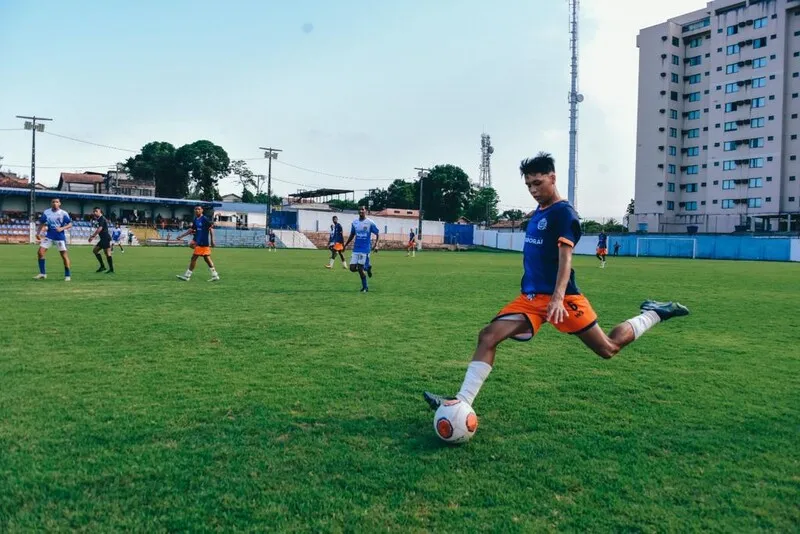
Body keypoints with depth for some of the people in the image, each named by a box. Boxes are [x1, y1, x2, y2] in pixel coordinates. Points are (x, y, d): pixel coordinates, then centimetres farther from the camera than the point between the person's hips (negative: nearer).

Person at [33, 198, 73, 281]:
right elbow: (42, 223, 13)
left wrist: (62, 228, -23)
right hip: (49, 236, 4)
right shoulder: (46, 212, 3)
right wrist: (38, 233, 4)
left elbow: (70, 224, -7)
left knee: (64, 255, -4)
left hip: (60, 236, -4)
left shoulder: (63, 213, -7)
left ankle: (67, 275, 7)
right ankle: (42, 273, 7)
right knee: (40, 252, -5)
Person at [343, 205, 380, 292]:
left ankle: (365, 287, 9)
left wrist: (376, 244, -14)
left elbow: (377, 234, 0)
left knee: (360, 269, -9)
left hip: (365, 249, -5)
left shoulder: (370, 222, -5)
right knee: (352, 268, -3)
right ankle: (367, 267, 25)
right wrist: (345, 245, 17)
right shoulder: (354, 223, 8)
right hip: (356, 249, 5)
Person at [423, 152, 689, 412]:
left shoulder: (564, 212, -10)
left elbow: (565, 257, -22)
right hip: (531, 297, 7)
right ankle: (462, 403, -12)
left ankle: (653, 314, 26)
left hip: (561, 298, -7)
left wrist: (558, 297, -34)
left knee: (608, 348, 4)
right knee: (487, 336, -10)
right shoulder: (538, 212, 14)